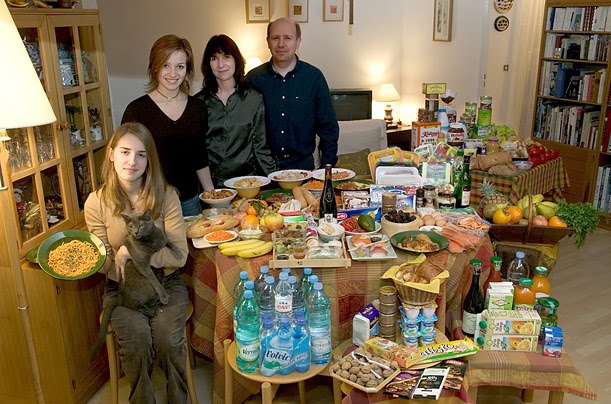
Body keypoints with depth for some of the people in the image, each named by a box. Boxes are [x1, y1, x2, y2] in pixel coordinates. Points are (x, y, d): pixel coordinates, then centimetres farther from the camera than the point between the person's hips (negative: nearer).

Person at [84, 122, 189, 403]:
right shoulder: (97, 203, -6)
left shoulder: (166, 196, -8)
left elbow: (179, 255, -12)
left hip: (165, 282, 0)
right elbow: (106, 263, -1)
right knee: (137, 338, -25)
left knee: (167, 337, -24)